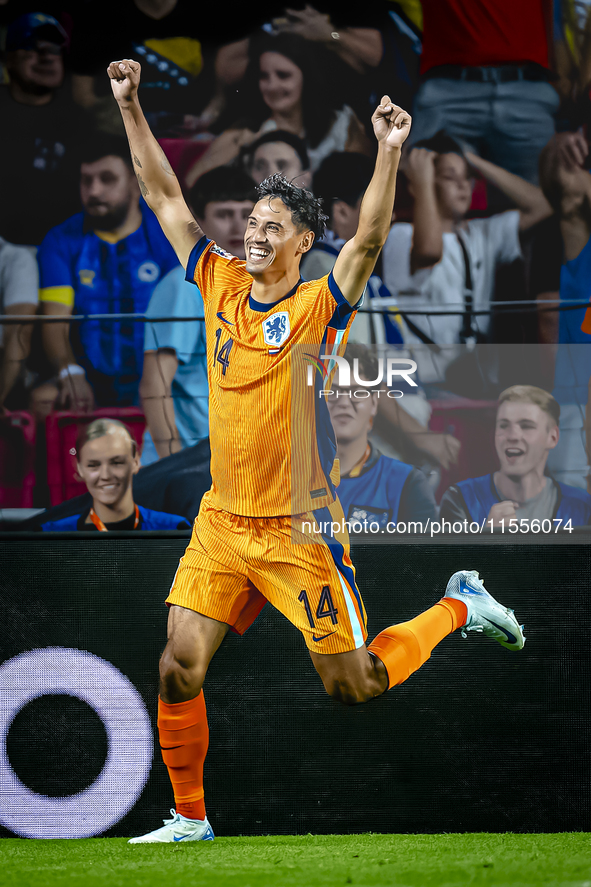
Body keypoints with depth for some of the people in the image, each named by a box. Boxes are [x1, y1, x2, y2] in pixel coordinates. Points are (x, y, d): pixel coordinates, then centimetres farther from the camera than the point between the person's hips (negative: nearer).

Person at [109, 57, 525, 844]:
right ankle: (189, 817, 12)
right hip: (221, 524, 5)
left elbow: (369, 239, -23)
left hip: (297, 529, -4)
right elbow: (165, 197, 9)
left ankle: (459, 607, 26)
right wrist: (130, 107, 6)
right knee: (178, 669, -4)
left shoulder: (318, 307, -7)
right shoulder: (222, 286, 6)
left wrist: (388, 154, -36)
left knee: (354, 686, 1)